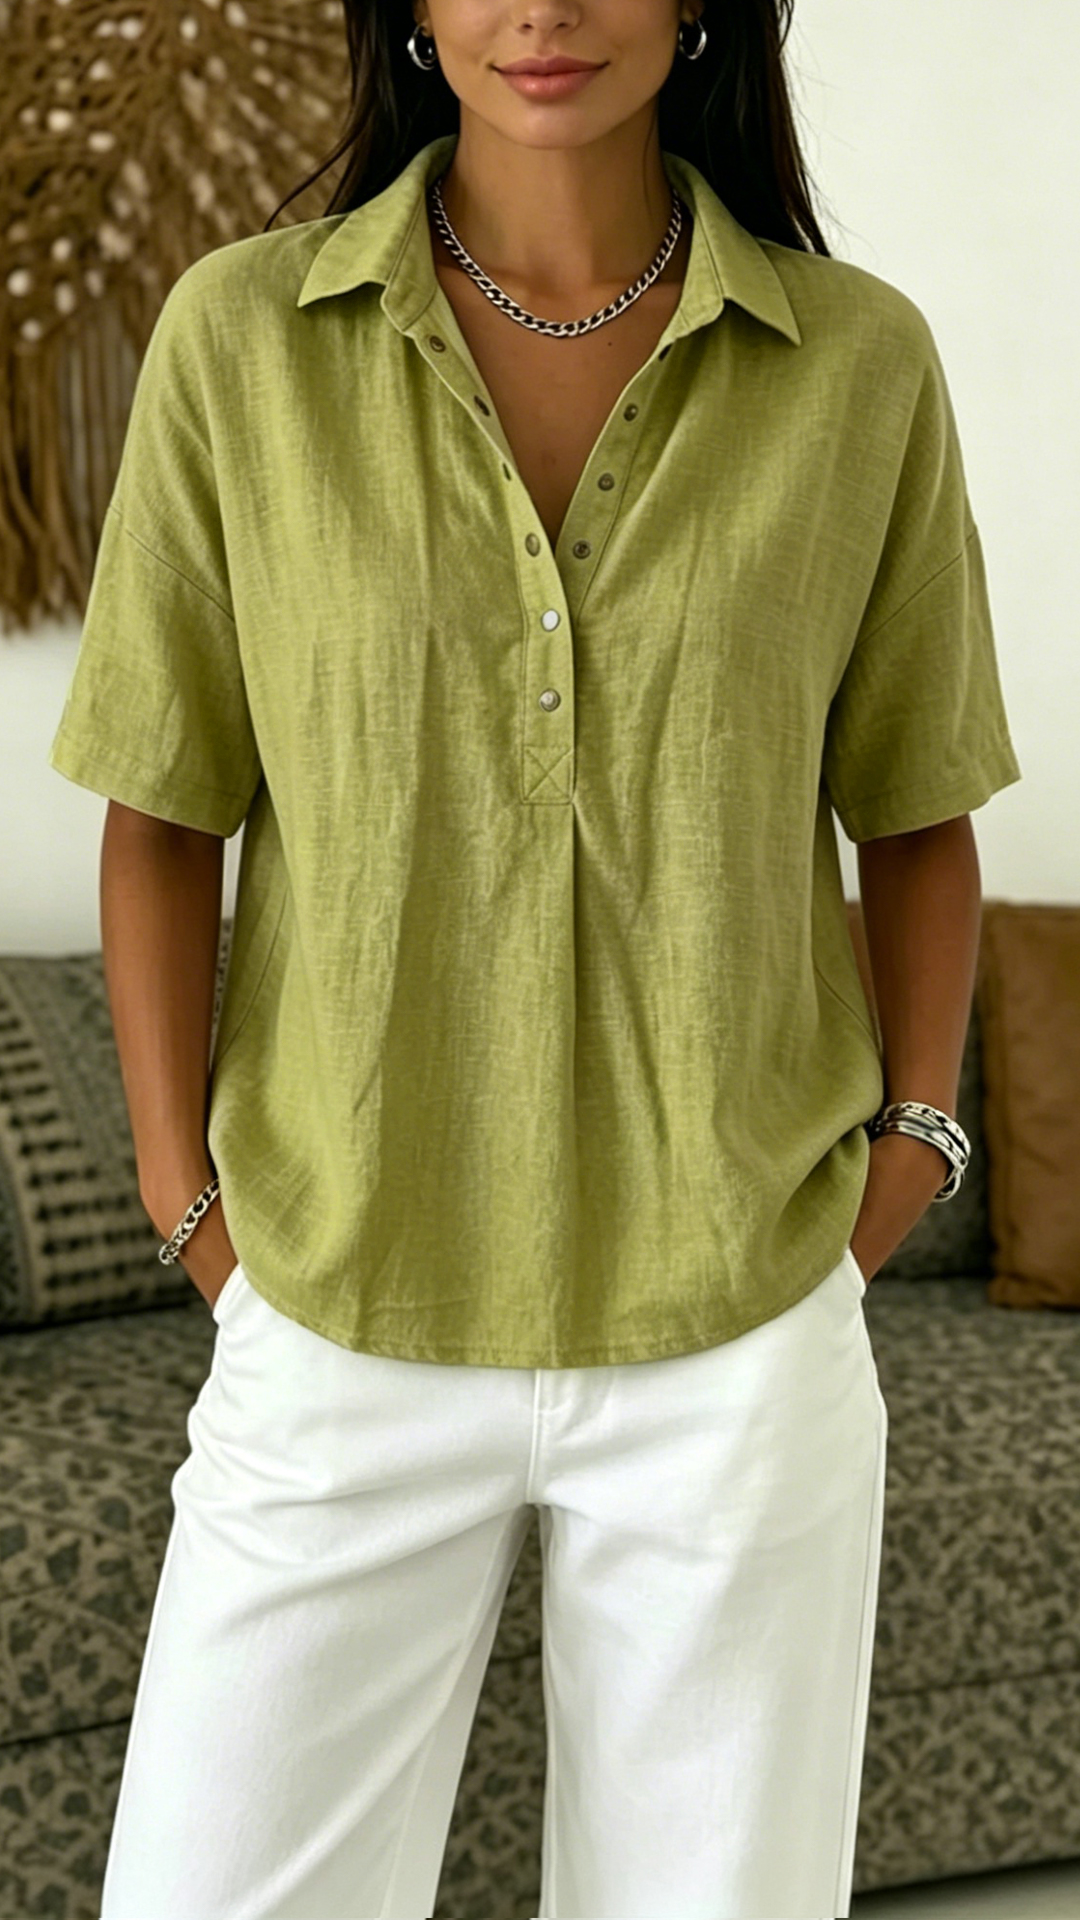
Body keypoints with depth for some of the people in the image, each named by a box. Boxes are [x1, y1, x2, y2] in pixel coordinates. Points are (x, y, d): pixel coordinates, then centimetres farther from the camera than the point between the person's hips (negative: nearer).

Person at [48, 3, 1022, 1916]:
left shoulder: (858, 361, -4)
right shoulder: (242, 341, -6)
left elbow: (918, 814, 8)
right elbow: (161, 820, 2)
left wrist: (909, 1153, -4)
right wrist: (188, 1201, -5)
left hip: (740, 1333, 1)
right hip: (347, 1332, 0)